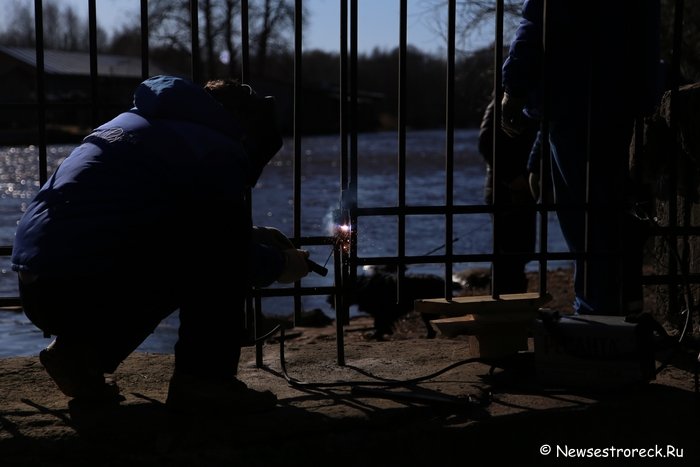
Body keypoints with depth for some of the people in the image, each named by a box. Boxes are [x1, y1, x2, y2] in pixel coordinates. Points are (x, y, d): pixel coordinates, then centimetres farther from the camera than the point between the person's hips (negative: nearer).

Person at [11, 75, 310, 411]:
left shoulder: (139, 121, 24)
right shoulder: (221, 152, -3)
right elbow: (228, 253, 5)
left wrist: (255, 236, 40)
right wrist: (280, 265, 25)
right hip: (80, 292, -9)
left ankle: (81, 349, 15)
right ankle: (205, 379, 0)